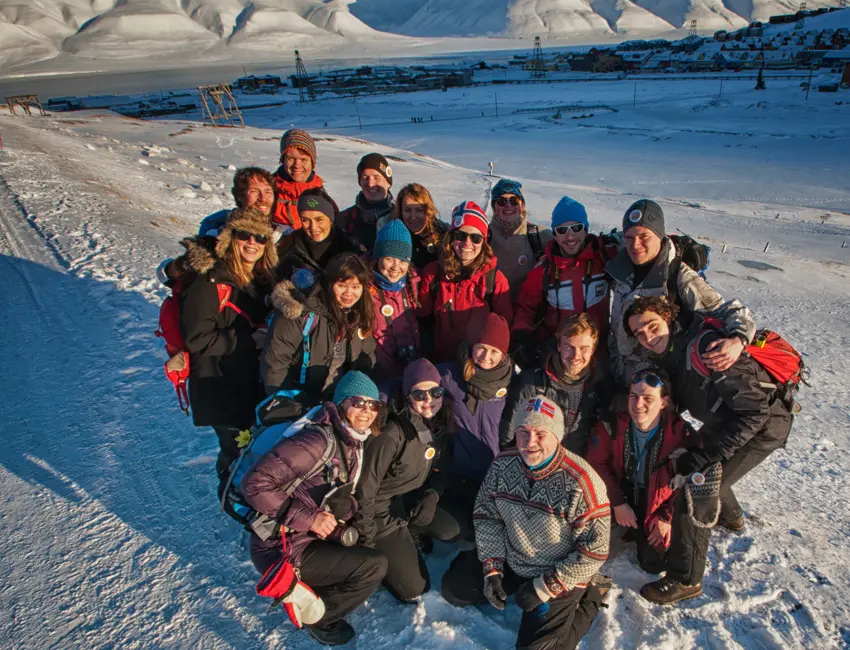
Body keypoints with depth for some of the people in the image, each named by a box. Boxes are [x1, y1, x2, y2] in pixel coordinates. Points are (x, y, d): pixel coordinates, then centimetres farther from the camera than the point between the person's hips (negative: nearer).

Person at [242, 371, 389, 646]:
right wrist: (309, 518, -25)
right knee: (374, 566, -14)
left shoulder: (354, 444, 3)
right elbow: (255, 484, -26)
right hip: (282, 549, -8)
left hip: (316, 538, 8)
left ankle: (309, 590, 16)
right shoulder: (318, 440, -24)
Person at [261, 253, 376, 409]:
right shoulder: (304, 313, -14)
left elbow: (366, 361, 15)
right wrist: (302, 406, -12)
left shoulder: (360, 317, 4)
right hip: (298, 406, -4)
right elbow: (273, 365, -12)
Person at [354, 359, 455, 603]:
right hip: (382, 510, -7)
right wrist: (367, 541, -17)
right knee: (415, 588, -4)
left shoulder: (442, 427, -9)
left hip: (411, 503, 7)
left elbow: (443, 470, 8)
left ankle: (406, 538, 13)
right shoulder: (393, 434, -29)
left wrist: (433, 494, -11)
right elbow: (366, 487, -23)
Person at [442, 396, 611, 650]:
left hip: (560, 578, -5)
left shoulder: (581, 482, -29)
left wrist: (545, 587, -19)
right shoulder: (502, 464, -14)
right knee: (453, 589, 8)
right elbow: (487, 516, 0)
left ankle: (589, 596, 12)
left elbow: (594, 550, -21)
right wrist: (492, 568, -7)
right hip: (511, 564, 5)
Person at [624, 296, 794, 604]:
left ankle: (685, 580, 4)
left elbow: (754, 410, -29)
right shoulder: (670, 354, -4)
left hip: (762, 426, -9)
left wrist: (707, 457, -25)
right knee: (687, 464, 24)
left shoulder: (702, 348, -32)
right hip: (723, 422, 9)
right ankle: (730, 516, 51)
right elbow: (674, 403, 10)